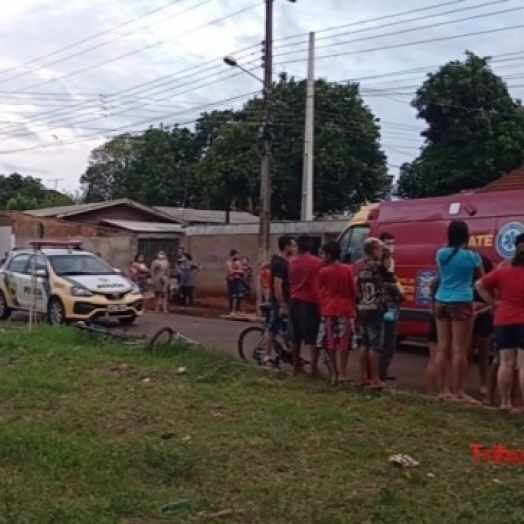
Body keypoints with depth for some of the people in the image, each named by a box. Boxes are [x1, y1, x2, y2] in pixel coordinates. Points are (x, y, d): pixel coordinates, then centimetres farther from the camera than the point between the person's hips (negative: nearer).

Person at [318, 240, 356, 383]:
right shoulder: (348, 270, 1)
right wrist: (352, 307, 13)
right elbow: (353, 291, 3)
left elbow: (320, 291, 6)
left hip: (328, 310, 0)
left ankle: (334, 373, 9)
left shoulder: (323, 272, -3)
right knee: (344, 343, 3)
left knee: (331, 343, 6)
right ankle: (342, 373, 2)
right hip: (345, 309, 1)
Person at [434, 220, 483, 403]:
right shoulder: (472, 256, -7)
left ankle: (442, 390, 13)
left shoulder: (441, 253, 3)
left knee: (442, 347, 8)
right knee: (459, 350, -1)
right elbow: (481, 277, 11)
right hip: (461, 304, -5)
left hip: (441, 303, 5)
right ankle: (458, 392, 3)